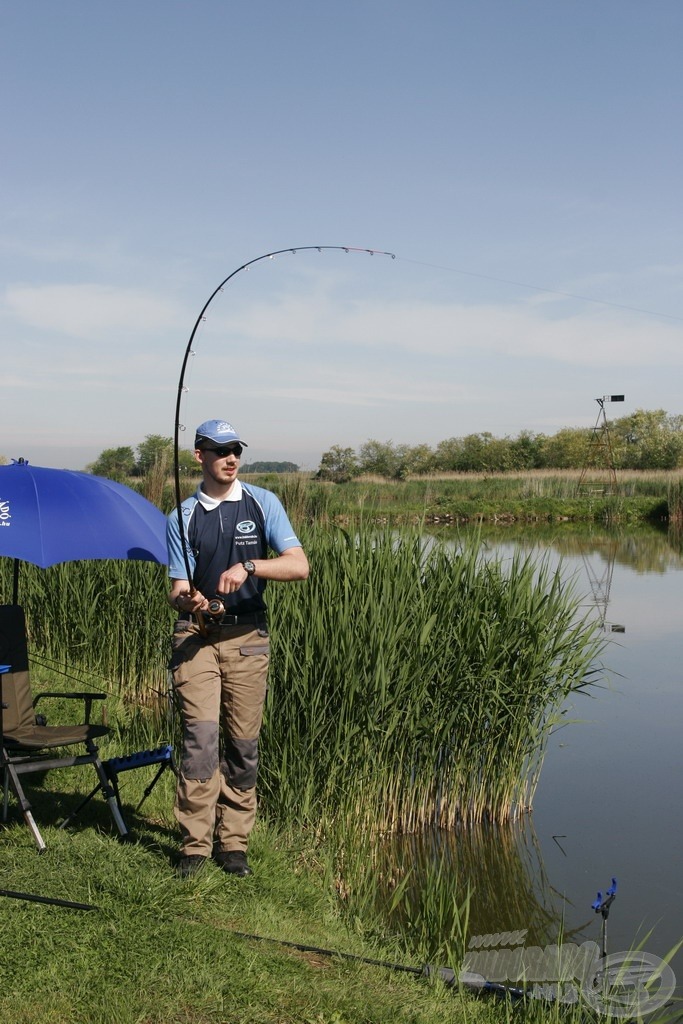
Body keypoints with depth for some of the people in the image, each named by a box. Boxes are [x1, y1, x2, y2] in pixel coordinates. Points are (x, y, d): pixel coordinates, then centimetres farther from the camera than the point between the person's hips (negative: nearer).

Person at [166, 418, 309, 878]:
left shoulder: (263, 503, 2)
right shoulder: (183, 517, 5)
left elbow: (299, 566, -9)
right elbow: (178, 589, 2)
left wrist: (248, 567, -24)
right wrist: (188, 601, -21)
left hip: (248, 636, 0)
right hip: (196, 636, 0)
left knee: (244, 744, 4)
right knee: (201, 736, -10)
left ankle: (234, 843, 17)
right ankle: (195, 845, 1)